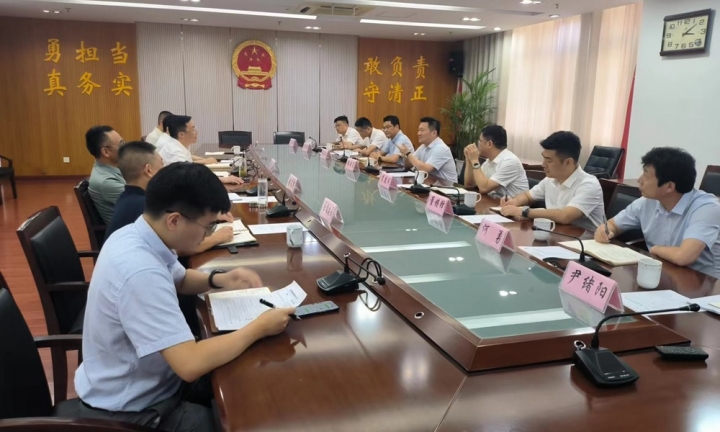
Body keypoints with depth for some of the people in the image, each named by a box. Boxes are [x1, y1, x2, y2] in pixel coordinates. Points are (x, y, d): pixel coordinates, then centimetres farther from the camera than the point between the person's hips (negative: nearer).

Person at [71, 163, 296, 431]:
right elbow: (191, 364, -35)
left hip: (141, 383, 8)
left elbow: (179, 279, 16)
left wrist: (218, 279, -2)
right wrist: (259, 328, -24)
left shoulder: (137, 235, -5)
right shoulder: (140, 271, -34)